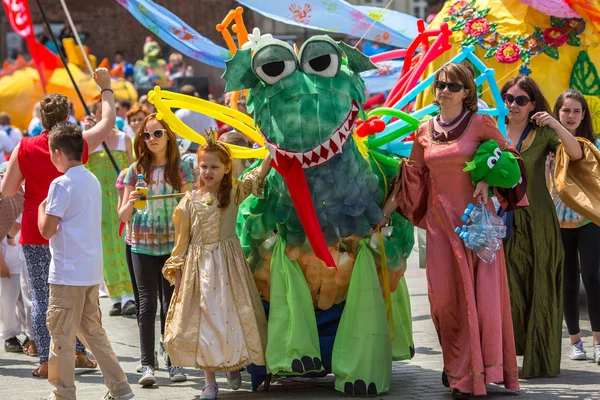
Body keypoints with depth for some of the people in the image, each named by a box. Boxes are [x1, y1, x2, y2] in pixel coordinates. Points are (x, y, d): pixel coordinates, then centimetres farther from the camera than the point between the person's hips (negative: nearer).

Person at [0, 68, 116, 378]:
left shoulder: (25, 149, -7)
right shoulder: (79, 144, -5)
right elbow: (108, 123, 13)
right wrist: (106, 88, 24)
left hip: (36, 233, -1)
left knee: (41, 295, 2)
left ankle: (46, 361, 0)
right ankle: (79, 353, 20)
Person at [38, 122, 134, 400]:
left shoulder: (61, 184, -14)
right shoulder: (92, 181, 10)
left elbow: (47, 230, -16)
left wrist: (42, 207, 2)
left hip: (67, 273, -8)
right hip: (92, 271, 8)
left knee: (61, 335, 0)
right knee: (93, 331, 16)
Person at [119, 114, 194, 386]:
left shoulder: (180, 169, 3)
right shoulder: (136, 170, 5)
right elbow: (122, 215, 4)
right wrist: (130, 203, -16)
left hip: (173, 244, 0)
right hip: (143, 245, 0)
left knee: (172, 304, 3)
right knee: (147, 304, -3)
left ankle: (174, 363, 10)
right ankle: (147, 365, -3)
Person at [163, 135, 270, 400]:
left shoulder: (234, 193, 0)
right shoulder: (191, 201, 3)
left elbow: (259, 174, -10)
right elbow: (182, 239, 6)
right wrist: (176, 270, 5)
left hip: (227, 263, -1)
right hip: (198, 265, 1)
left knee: (231, 314, -1)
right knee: (202, 316, 2)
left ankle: (233, 366, 24)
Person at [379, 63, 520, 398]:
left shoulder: (480, 124, -3)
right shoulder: (425, 131, 8)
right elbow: (411, 178, 12)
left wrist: (488, 181, -11)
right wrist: (386, 211, 8)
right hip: (440, 217, 3)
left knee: (477, 291, -4)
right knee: (445, 293, 0)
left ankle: (472, 372, 4)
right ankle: (456, 366, 13)